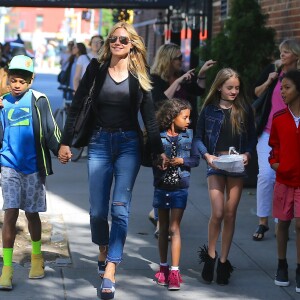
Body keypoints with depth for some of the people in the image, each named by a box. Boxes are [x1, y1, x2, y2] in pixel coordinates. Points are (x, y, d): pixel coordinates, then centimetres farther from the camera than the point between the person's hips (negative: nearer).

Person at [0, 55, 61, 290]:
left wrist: (59, 150, -18)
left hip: (34, 165, -1)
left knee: (32, 213, 11)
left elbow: (50, 129, -4)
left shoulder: (39, 100, 0)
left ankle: (37, 256, 33)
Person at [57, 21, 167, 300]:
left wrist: (159, 150, 3)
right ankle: (103, 250, 31)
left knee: (120, 208, -10)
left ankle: (109, 273, -10)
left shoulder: (139, 75, 3)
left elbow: (149, 116, 8)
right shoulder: (97, 68, 1)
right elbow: (76, 105, 2)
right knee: (98, 210, -1)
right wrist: (65, 141, -2)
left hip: (129, 144, 0)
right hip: (99, 142, 0)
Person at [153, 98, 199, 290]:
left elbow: (196, 159, 3)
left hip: (180, 188, -1)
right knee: (163, 228, 12)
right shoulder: (159, 136, -3)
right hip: (161, 186, 1)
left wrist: (182, 161, -14)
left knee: (174, 228, -7)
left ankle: (174, 271, -8)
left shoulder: (188, 135, 1)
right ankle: (163, 267, 23)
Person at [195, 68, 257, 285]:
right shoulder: (209, 109, 2)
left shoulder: (244, 110, 4)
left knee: (230, 214, 4)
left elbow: (252, 138, 8)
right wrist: (207, 155, -10)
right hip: (216, 164, -1)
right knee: (218, 213, -11)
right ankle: (210, 255, 11)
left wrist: (247, 154, -9)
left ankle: (223, 261, 13)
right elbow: (199, 138, 6)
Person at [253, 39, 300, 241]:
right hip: (268, 133, 1)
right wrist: (268, 81, -2)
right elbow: (255, 94, 14)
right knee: (266, 175, -9)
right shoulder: (272, 70, 6)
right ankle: (262, 222, 1)